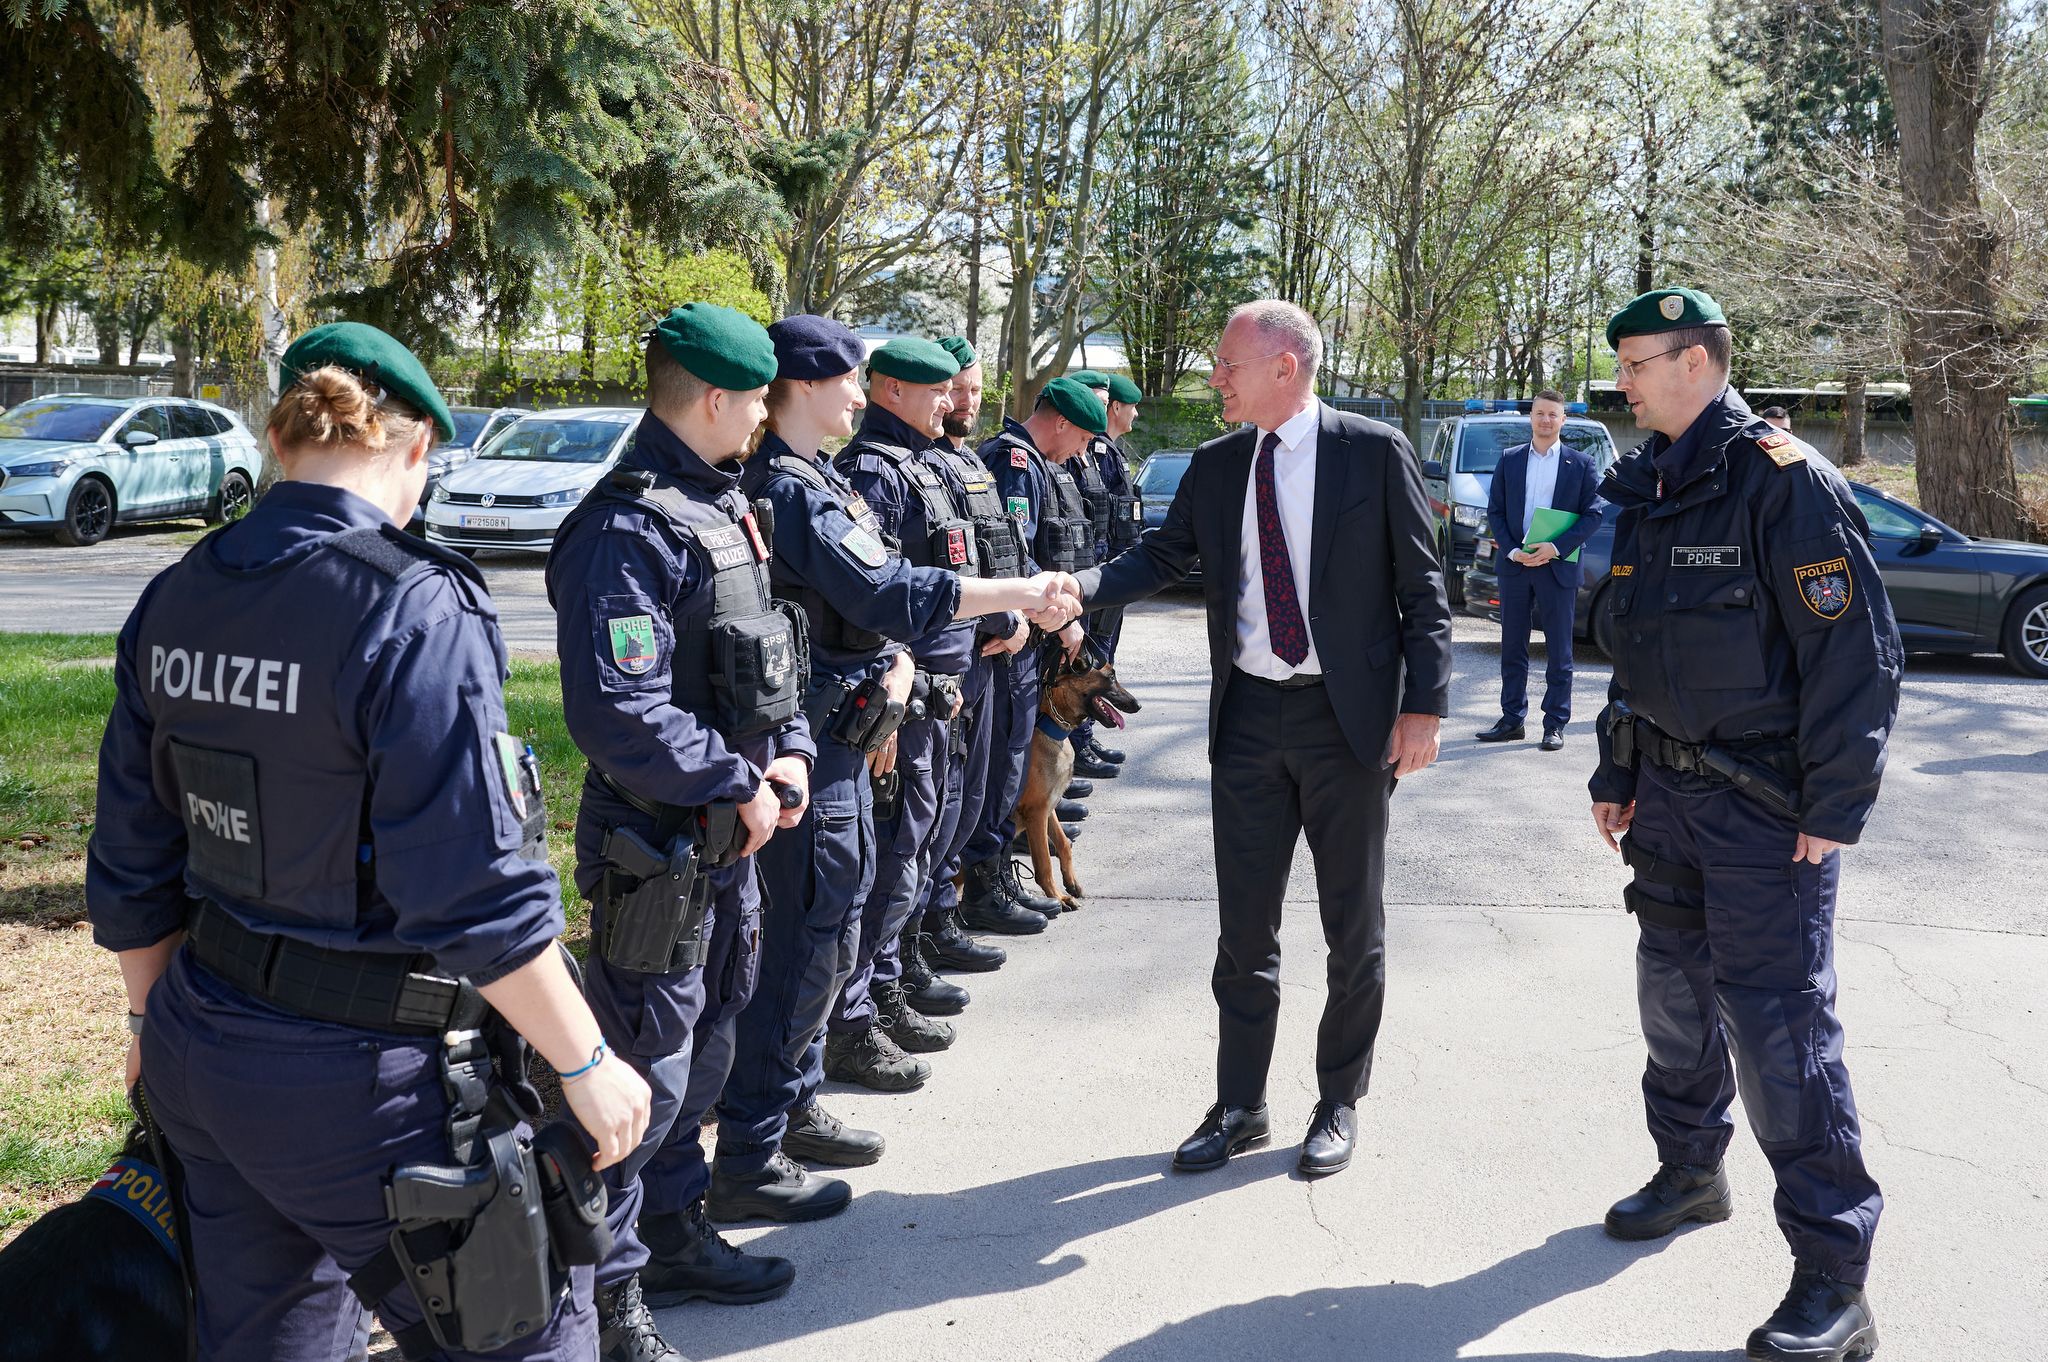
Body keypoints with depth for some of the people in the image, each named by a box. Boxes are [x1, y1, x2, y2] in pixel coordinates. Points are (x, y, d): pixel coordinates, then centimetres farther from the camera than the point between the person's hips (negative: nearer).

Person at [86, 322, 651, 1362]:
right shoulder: (414, 609, -20)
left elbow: (132, 862, 10)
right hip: (361, 1082, -7)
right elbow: (474, 891, -22)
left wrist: (154, 1020, 23)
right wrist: (587, 1062, -12)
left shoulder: (174, 601, 2)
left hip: (203, 1053, 8)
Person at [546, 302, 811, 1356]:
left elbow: (766, 648, 17)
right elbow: (618, 717, -28)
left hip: (729, 838, 10)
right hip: (657, 847, -10)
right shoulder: (627, 533, -21)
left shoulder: (724, 505, 10)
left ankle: (671, 1235, 39)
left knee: (700, 1045, 21)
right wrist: (738, 787, -19)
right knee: (643, 1071, 0)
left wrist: (789, 750, 1)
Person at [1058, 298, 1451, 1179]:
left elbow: (1422, 587, -5)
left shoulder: (1375, 452, -5)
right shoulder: (1215, 466, 7)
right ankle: (1239, 1107, 23)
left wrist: (1424, 705, -11)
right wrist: (1078, 589, -14)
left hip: (1346, 717, -3)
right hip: (1248, 715, 4)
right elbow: (1162, 556, 5)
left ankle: (1340, 1103, 26)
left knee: (1353, 928, 9)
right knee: (1243, 926, 10)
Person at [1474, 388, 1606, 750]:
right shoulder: (1509, 460, 8)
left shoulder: (1580, 464, 2)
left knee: (1558, 652, 2)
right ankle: (1511, 720, 14)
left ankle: (1555, 724, 8)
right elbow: (1495, 511, 6)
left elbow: (1593, 514, -2)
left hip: (1558, 567, -2)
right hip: (1514, 564, 2)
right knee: (1512, 648, 7)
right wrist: (1512, 551, -9)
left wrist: (1556, 548, -15)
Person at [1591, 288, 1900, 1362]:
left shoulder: (1782, 480, -14)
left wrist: (1834, 808, -19)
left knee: (1777, 1018, -8)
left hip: (1767, 804, -8)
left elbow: (1856, 650, -17)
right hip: (1669, 790, 8)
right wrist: (1617, 773, 19)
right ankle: (1690, 1171, 37)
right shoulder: (1647, 491, 11)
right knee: (1675, 992, 16)